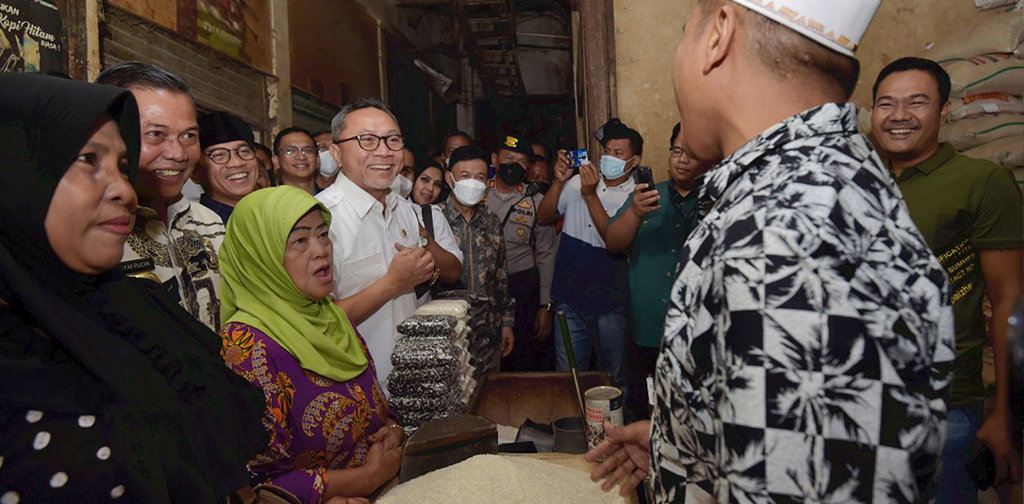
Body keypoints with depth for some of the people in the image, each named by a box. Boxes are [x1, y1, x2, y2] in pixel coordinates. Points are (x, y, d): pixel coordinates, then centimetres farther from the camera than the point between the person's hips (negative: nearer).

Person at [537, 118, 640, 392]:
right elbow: (543, 218, 1)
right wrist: (558, 182, -14)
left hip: (611, 302, -2)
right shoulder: (577, 182, 3)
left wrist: (590, 195, -25)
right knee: (567, 374, 13)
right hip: (570, 297, 3)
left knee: (615, 377, 13)